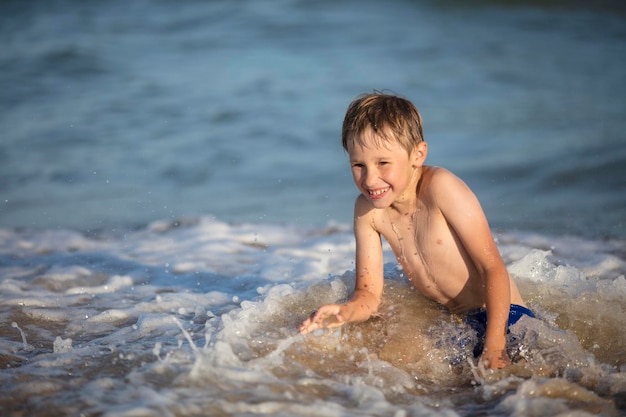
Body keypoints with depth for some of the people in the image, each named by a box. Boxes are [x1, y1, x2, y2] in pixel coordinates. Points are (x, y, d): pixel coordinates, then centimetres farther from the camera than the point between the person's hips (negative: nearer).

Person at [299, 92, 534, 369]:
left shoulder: (439, 187, -20)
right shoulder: (367, 210, -4)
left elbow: (493, 268, -20)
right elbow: (368, 295, -3)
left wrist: (494, 347, -29)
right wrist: (344, 313, -28)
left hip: (502, 317, -6)